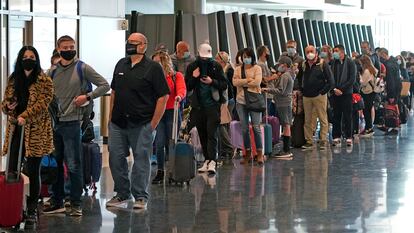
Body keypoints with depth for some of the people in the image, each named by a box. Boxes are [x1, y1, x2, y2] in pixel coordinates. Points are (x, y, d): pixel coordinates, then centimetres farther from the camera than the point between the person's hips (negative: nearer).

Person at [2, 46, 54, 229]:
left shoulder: (44, 81, -1)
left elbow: (42, 103, -12)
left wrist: (25, 115, -25)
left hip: (35, 132, -4)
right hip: (16, 130, 4)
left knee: (33, 172, 2)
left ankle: (32, 212, 10)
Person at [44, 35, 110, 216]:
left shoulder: (83, 68, -2)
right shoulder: (53, 72, 11)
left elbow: (104, 85, -2)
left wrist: (87, 96, -12)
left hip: (71, 122, -5)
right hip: (54, 122, 5)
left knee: (73, 165, -3)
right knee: (55, 164, 11)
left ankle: (76, 204, 4)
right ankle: (57, 202, 20)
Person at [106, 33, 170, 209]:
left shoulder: (153, 68, -5)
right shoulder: (121, 65, 13)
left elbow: (163, 97, -8)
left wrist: (153, 124, -11)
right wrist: (111, 117, 11)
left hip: (142, 124, -5)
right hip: (118, 122, 5)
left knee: (141, 159, 0)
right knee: (116, 158, 6)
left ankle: (141, 197, 10)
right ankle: (122, 193, 20)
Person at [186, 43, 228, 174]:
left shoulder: (216, 66, 2)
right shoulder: (192, 67, 7)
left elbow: (224, 85, 0)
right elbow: (187, 87, 8)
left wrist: (212, 82, -16)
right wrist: (193, 78, -10)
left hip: (213, 105, -3)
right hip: (198, 106, 4)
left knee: (211, 134, -12)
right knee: (202, 135, 10)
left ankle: (212, 162, -18)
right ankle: (207, 160, 19)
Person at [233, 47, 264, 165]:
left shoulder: (257, 68, 3)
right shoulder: (238, 69, 12)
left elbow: (257, 82, -12)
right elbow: (235, 82, -4)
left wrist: (242, 83, -6)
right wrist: (248, 80, -11)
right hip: (241, 101, 4)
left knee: (256, 127, -7)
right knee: (244, 128, 6)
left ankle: (259, 153, -3)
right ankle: (247, 153, 14)